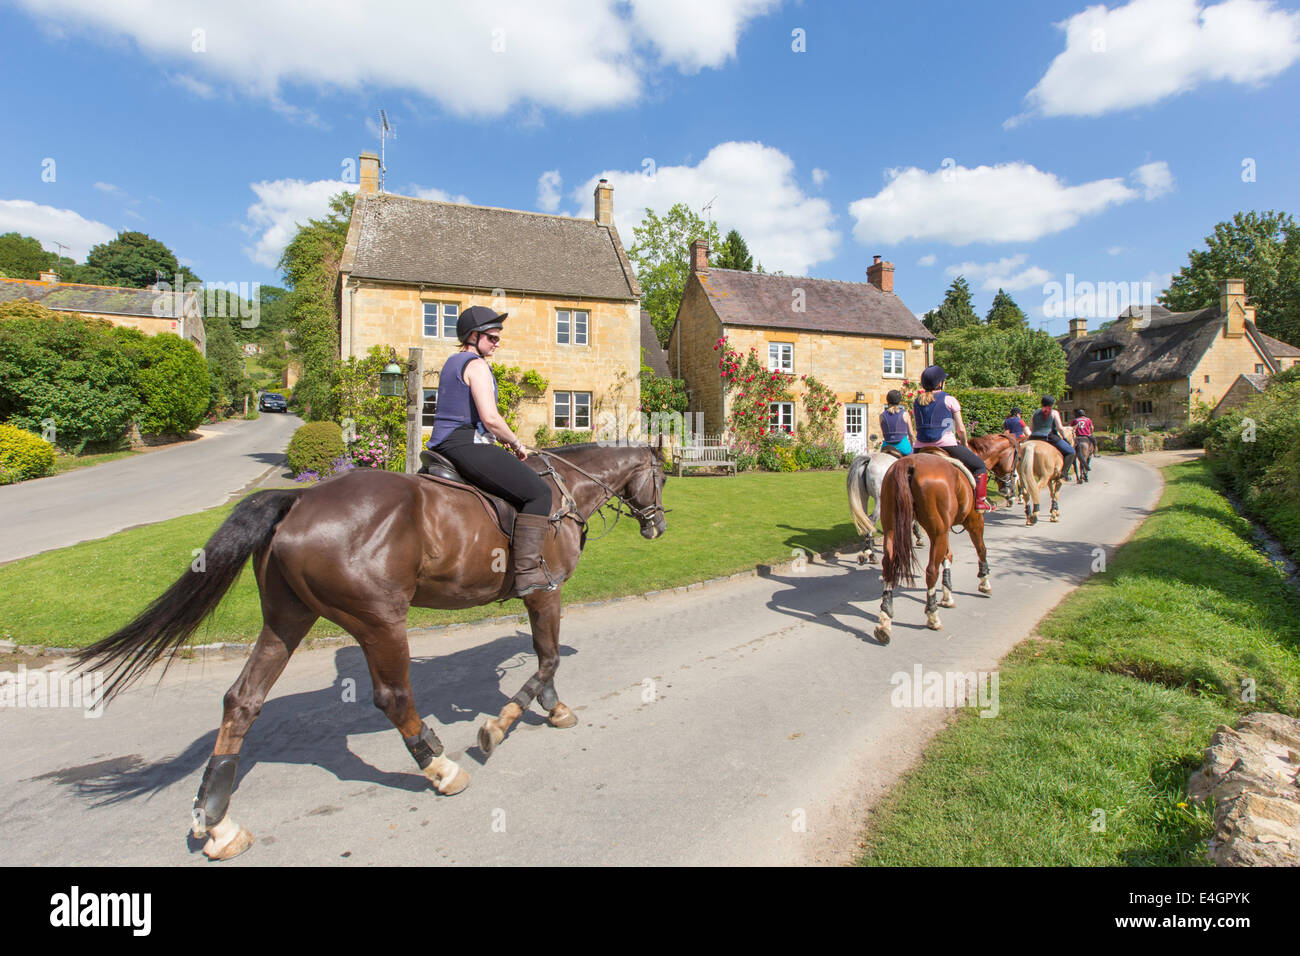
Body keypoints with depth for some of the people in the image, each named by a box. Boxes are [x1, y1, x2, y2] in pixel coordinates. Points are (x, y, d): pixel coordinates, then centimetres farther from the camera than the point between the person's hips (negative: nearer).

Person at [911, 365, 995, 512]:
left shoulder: (916, 402, 12)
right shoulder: (949, 400, -1)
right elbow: (961, 429, 1)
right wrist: (964, 443, 17)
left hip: (921, 447, 4)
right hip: (946, 443, -4)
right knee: (980, 465, 11)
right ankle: (980, 500, 5)